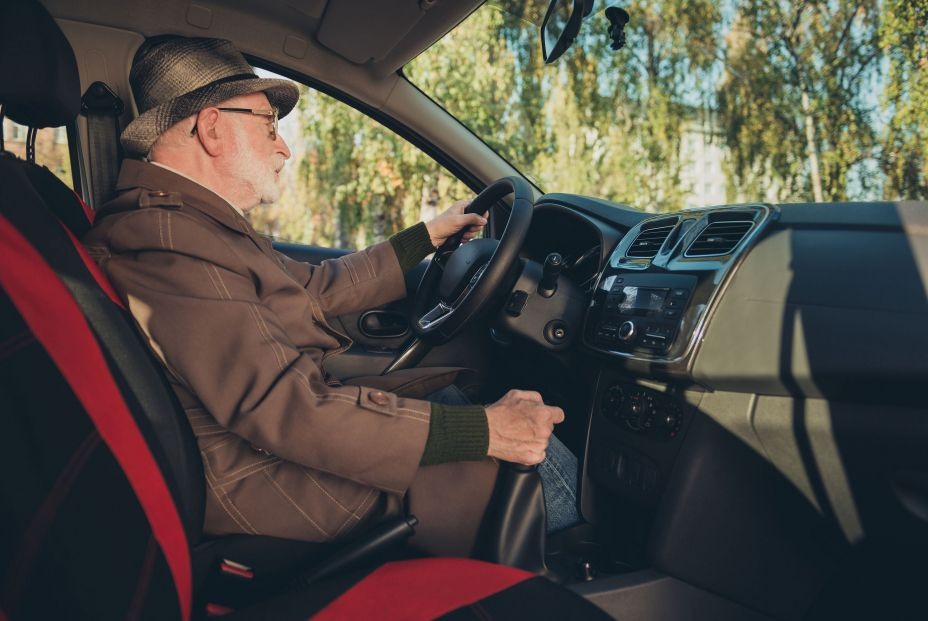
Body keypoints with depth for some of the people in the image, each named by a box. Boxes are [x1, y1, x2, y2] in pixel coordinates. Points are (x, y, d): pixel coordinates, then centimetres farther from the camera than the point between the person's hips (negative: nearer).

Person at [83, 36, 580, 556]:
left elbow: (318, 286, 17)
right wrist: (483, 431, -27)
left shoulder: (201, 221, 10)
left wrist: (429, 236, 23)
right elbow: (286, 409, -30)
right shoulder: (164, 238, -24)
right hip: (281, 482, -10)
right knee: (547, 467, -8)